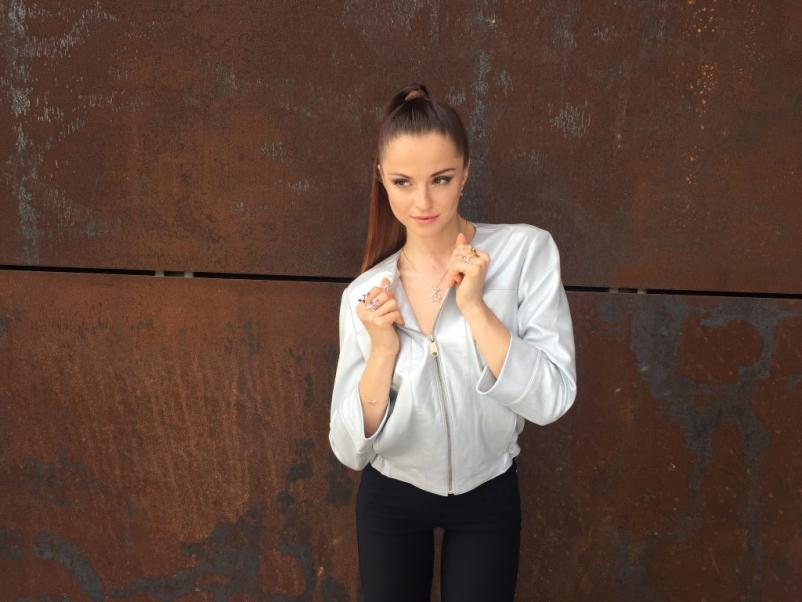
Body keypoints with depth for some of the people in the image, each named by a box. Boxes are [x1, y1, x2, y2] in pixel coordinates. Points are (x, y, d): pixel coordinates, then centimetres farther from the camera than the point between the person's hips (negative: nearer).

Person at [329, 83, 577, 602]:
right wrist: (383, 349, -24)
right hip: (390, 500, 1)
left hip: (488, 497, -1)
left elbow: (551, 400, -21)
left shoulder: (527, 251, -16)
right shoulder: (364, 294, -12)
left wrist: (474, 306, -28)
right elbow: (351, 449, -11)